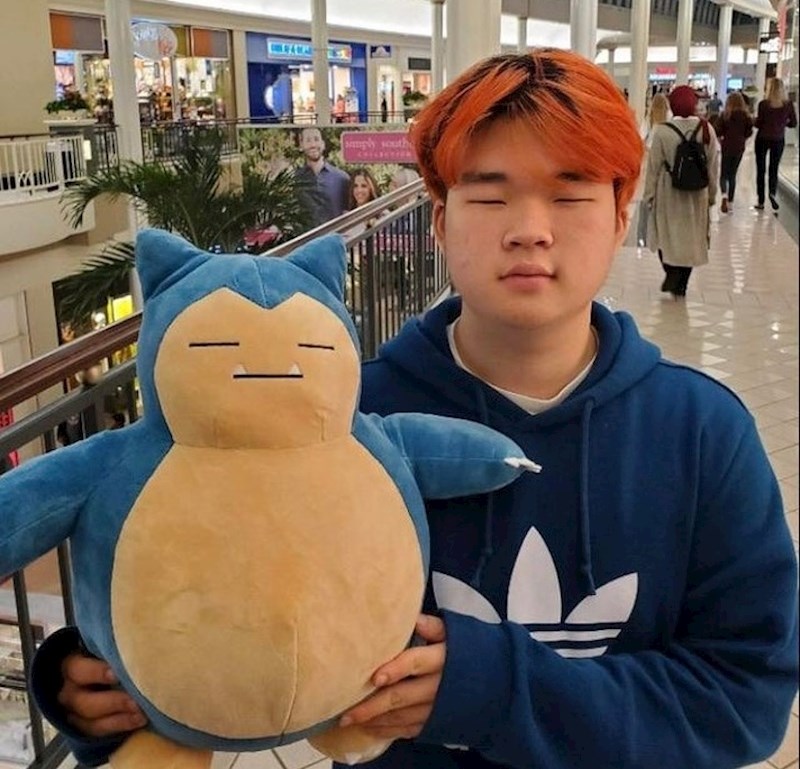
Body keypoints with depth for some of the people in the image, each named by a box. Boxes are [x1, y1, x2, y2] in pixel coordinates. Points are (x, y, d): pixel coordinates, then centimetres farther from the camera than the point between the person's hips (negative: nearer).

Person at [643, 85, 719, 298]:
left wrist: (649, 194, 2)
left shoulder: (663, 131, -14)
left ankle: (672, 272, -2)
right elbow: (713, 164, 2)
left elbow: (654, 165, -8)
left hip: (668, 192, -3)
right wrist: (712, 193, 14)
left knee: (666, 235, 15)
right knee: (691, 238, 13)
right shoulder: (706, 129, -6)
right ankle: (681, 284, 20)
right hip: (697, 194, 3)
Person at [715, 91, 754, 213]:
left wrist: (721, 138, 9)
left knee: (724, 174, 5)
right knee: (732, 174, 13)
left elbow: (718, 131, -10)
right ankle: (730, 202, 15)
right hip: (739, 148, 2)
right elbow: (749, 132, 0)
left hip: (727, 147, -2)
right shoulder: (745, 115, -2)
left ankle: (724, 195, -23)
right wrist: (741, 138, 16)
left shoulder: (725, 114, -9)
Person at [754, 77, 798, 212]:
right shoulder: (788, 105, -7)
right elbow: (793, 124, 0)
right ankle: (773, 193, -14)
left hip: (763, 139, -2)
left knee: (761, 170, 9)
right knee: (774, 169, 13)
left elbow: (758, 124, -13)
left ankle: (761, 201, 11)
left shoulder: (763, 104, -15)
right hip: (778, 140, 2)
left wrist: (754, 119, 8)